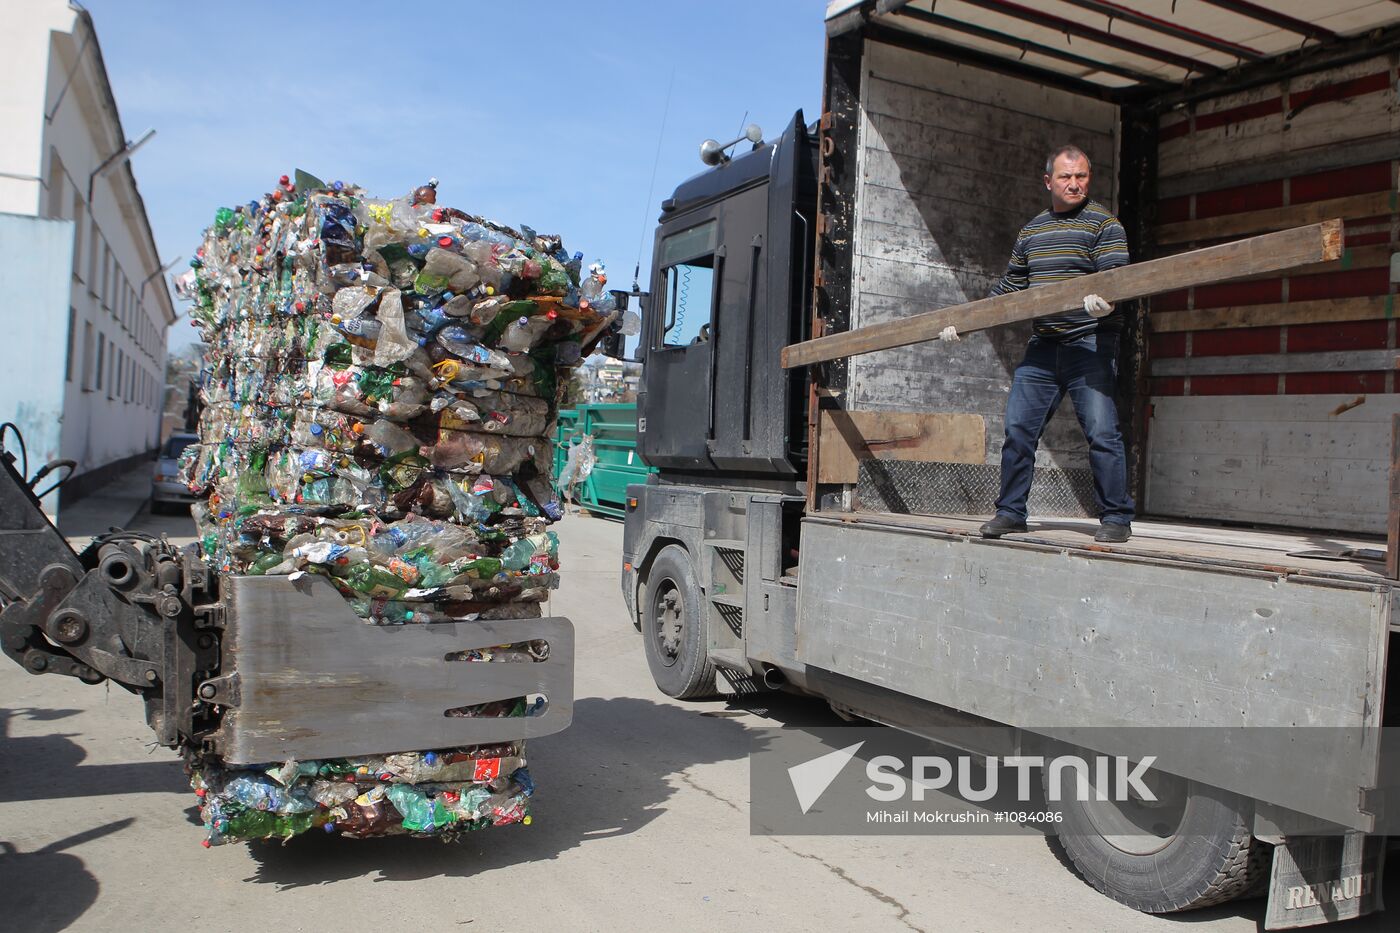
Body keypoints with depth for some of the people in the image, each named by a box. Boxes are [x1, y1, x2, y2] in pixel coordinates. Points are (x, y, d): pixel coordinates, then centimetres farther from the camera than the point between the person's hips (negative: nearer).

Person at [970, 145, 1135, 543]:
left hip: (1091, 342, -5)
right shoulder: (1032, 230, 18)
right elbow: (1010, 286, 26)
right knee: (1018, 428, 1)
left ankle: (1116, 517, 2)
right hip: (1042, 346, 5)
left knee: (1101, 432, -9)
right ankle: (1010, 511, 13)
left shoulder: (1103, 223, 1)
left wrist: (1103, 300, -34)